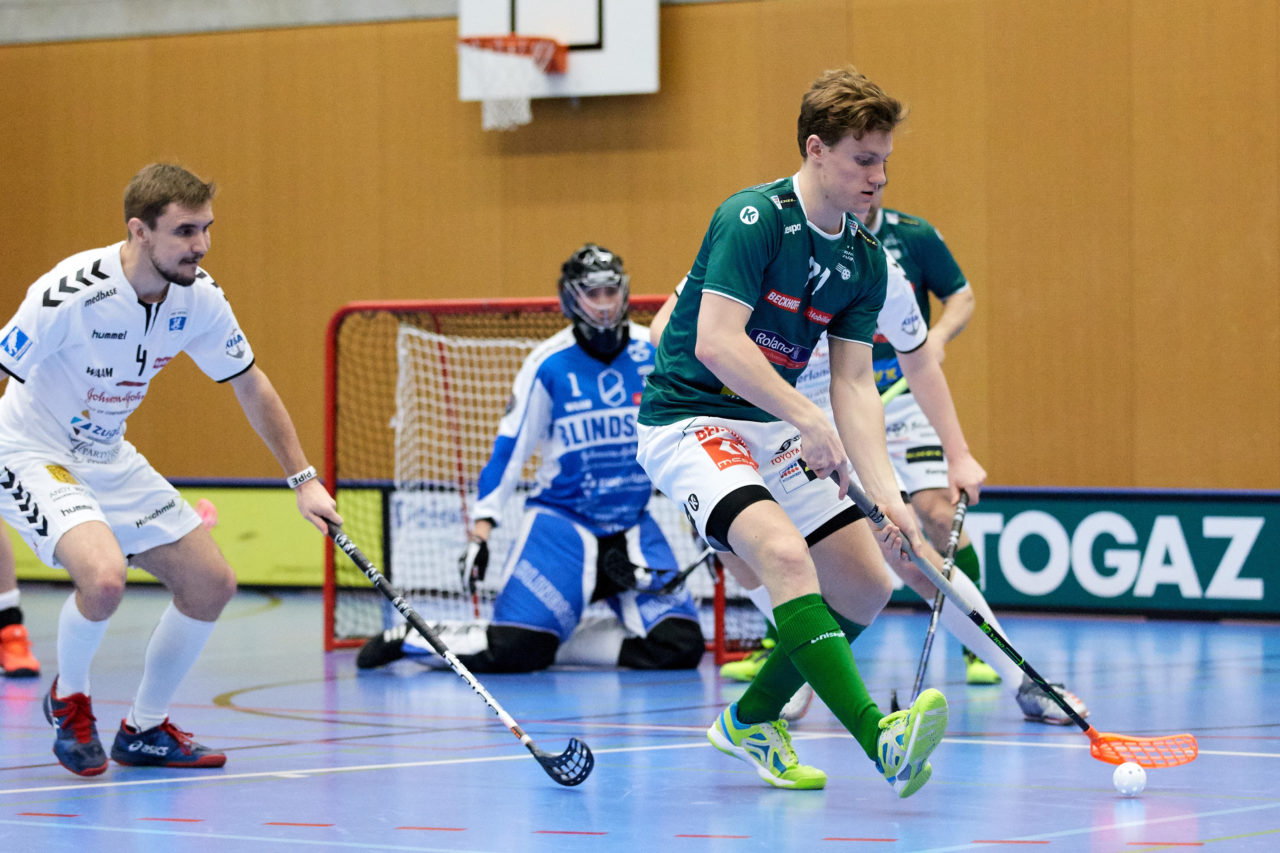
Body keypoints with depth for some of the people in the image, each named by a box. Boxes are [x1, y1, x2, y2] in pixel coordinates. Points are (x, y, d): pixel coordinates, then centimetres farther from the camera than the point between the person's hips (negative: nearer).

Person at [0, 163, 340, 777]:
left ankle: (144, 729, 22)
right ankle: (69, 700, 0)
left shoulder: (198, 298, -9)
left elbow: (250, 385, 7)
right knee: (104, 576, -31)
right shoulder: (69, 295, -30)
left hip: (110, 461, 7)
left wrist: (303, 479, 6)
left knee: (211, 584, 3)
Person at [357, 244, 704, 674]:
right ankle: (408, 638, 7)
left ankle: (564, 644, 6)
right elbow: (510, 447, -4)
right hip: (559, 520, -4)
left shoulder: (654, 355, -1)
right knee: (516, 648, -18)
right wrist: (482, 529, -8)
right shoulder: (548, 364, -8)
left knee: (679, 645, -12)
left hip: (633, 527, 4)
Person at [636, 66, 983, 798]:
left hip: (777, 432, 8)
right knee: (784, 551, -31)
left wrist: (887, 495, -13)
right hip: (689, 419, -8)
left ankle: (753, 719, 25)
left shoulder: (867, 259, 3)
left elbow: (854, 382, 0)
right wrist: (809, 418, -32)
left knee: (867, 586, 4)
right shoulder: (754, 218, -18)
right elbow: (716, 341, -27)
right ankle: (876, 735, -43)